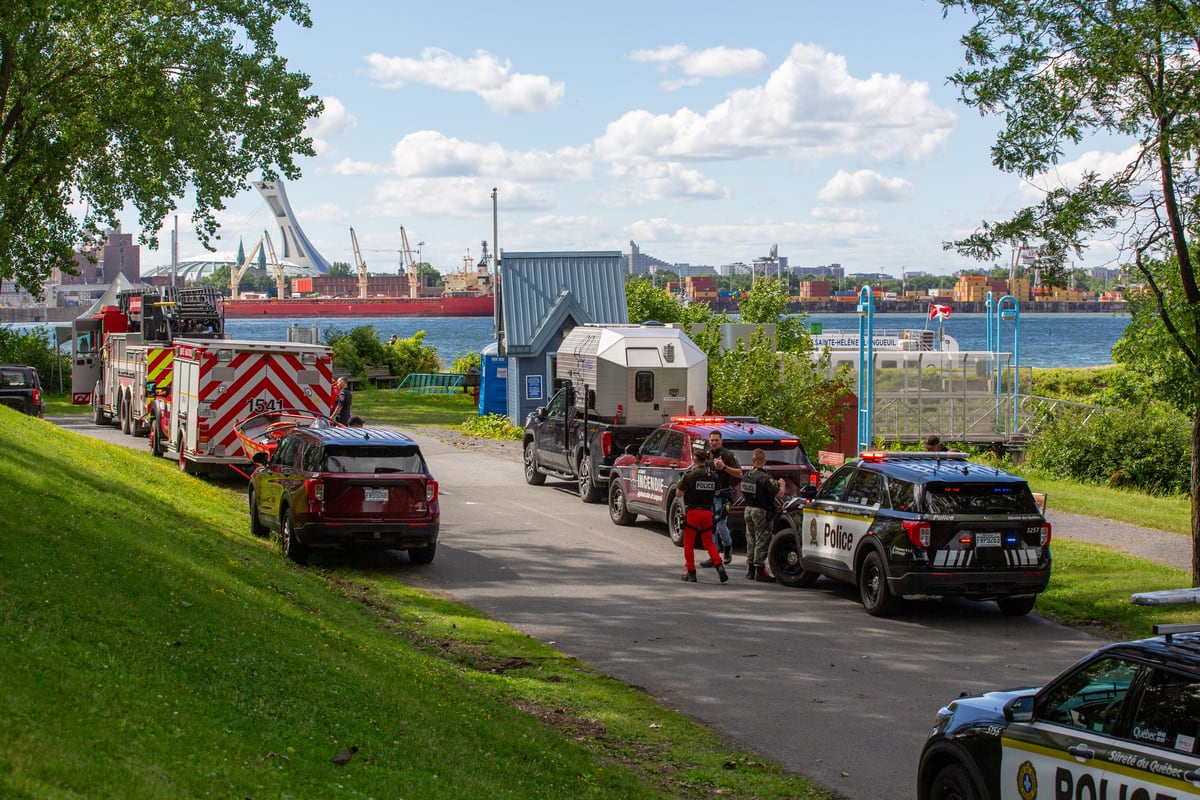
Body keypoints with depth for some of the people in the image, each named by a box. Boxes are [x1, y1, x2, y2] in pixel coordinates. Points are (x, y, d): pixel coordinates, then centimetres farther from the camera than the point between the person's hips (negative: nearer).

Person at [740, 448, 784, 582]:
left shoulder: (746, 476, 4)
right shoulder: (764, 477, -20)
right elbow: (779, 495, -21)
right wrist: (781, 485, 0)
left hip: (749, 510, 7)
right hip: (761, 512, -7)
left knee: (751, 541, 15)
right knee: (762, 541, -3)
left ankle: (750, 571, 21)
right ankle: (760, 572, -3)